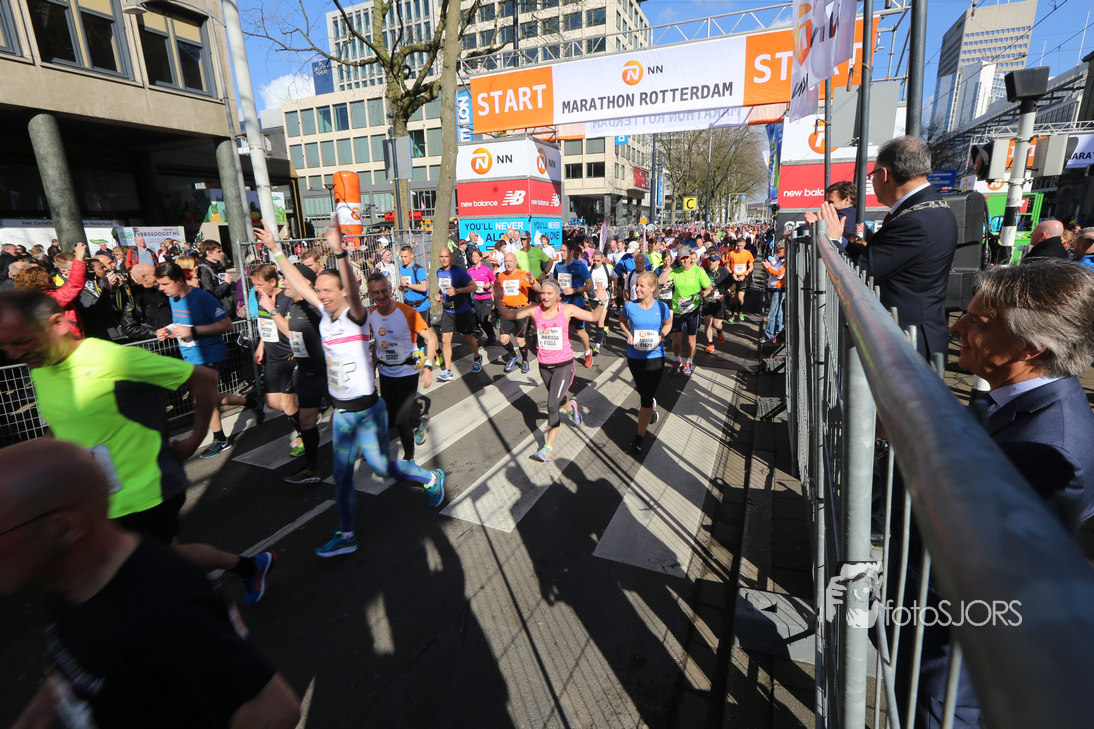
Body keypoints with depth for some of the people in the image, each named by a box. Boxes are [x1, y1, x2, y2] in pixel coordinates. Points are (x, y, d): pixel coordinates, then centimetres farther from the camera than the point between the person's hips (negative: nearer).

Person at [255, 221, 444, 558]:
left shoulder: (355, 315, -16)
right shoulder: (325, 314, 3)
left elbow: (352, 289, -36)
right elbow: (298, 283, 10)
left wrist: (340, 252, -50)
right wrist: (275, 249, 9)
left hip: (366, 409, -7)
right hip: (340, 411, 7)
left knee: (380, 466, 6)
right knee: (341, 475, 12)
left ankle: (431, 478, 32)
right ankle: (346, 536, 25)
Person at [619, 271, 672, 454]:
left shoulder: (662, 307, -9)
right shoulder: (630, 306, -9)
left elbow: (668, 324, 10)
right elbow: (622, 321, 11)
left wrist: (661, 336, -10)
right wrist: (628, 334, -8)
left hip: (655, 356, -2)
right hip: (634, 356, 2)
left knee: (646, 398, -5)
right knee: (642, 391, 24)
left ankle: (640, 436, 7)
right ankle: (652, 406, 60)